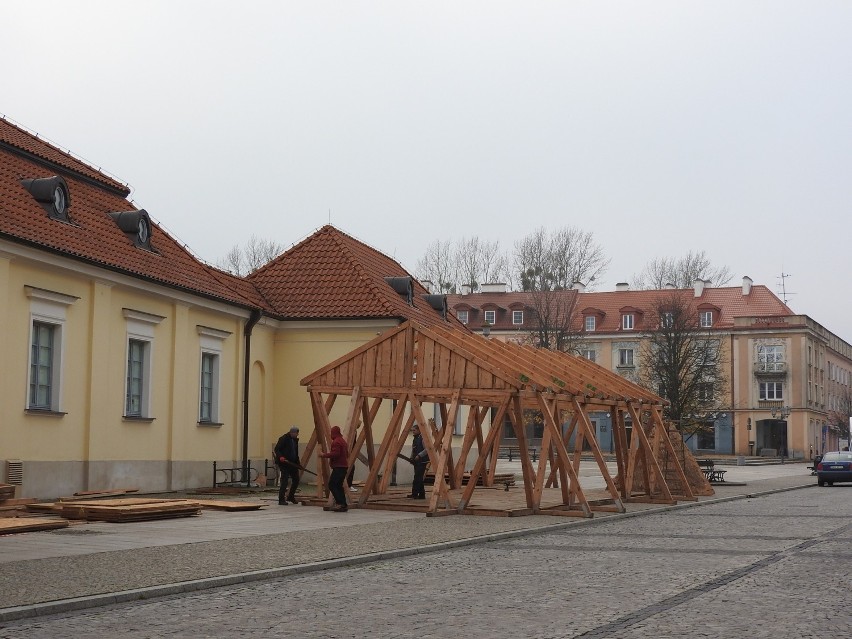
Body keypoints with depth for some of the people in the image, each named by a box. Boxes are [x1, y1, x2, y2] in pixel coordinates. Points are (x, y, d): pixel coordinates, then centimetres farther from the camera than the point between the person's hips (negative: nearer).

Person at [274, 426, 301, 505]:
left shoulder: (295, 440, 13)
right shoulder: (284, 439, -11)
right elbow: (277, 449, -13)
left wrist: (298, 463, 17)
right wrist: (280, 457, -30)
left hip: (292, 463, 8)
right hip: (284, 463, -8)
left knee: (296, 479, 11)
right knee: (284, 480, -9)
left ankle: (291, 496, 29)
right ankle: (281, 500, -3)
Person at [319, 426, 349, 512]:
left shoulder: (336, 442, -12)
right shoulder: (343, 441, 19)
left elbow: (335, 454, -23)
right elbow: (347, 454, 25)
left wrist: (324, 455, -13)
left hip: (338, 467, -10)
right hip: (344, 466, 10)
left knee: (332, 485, -9)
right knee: (339, 486, 13)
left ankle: (340, 503, -16)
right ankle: (343, 505, 10)